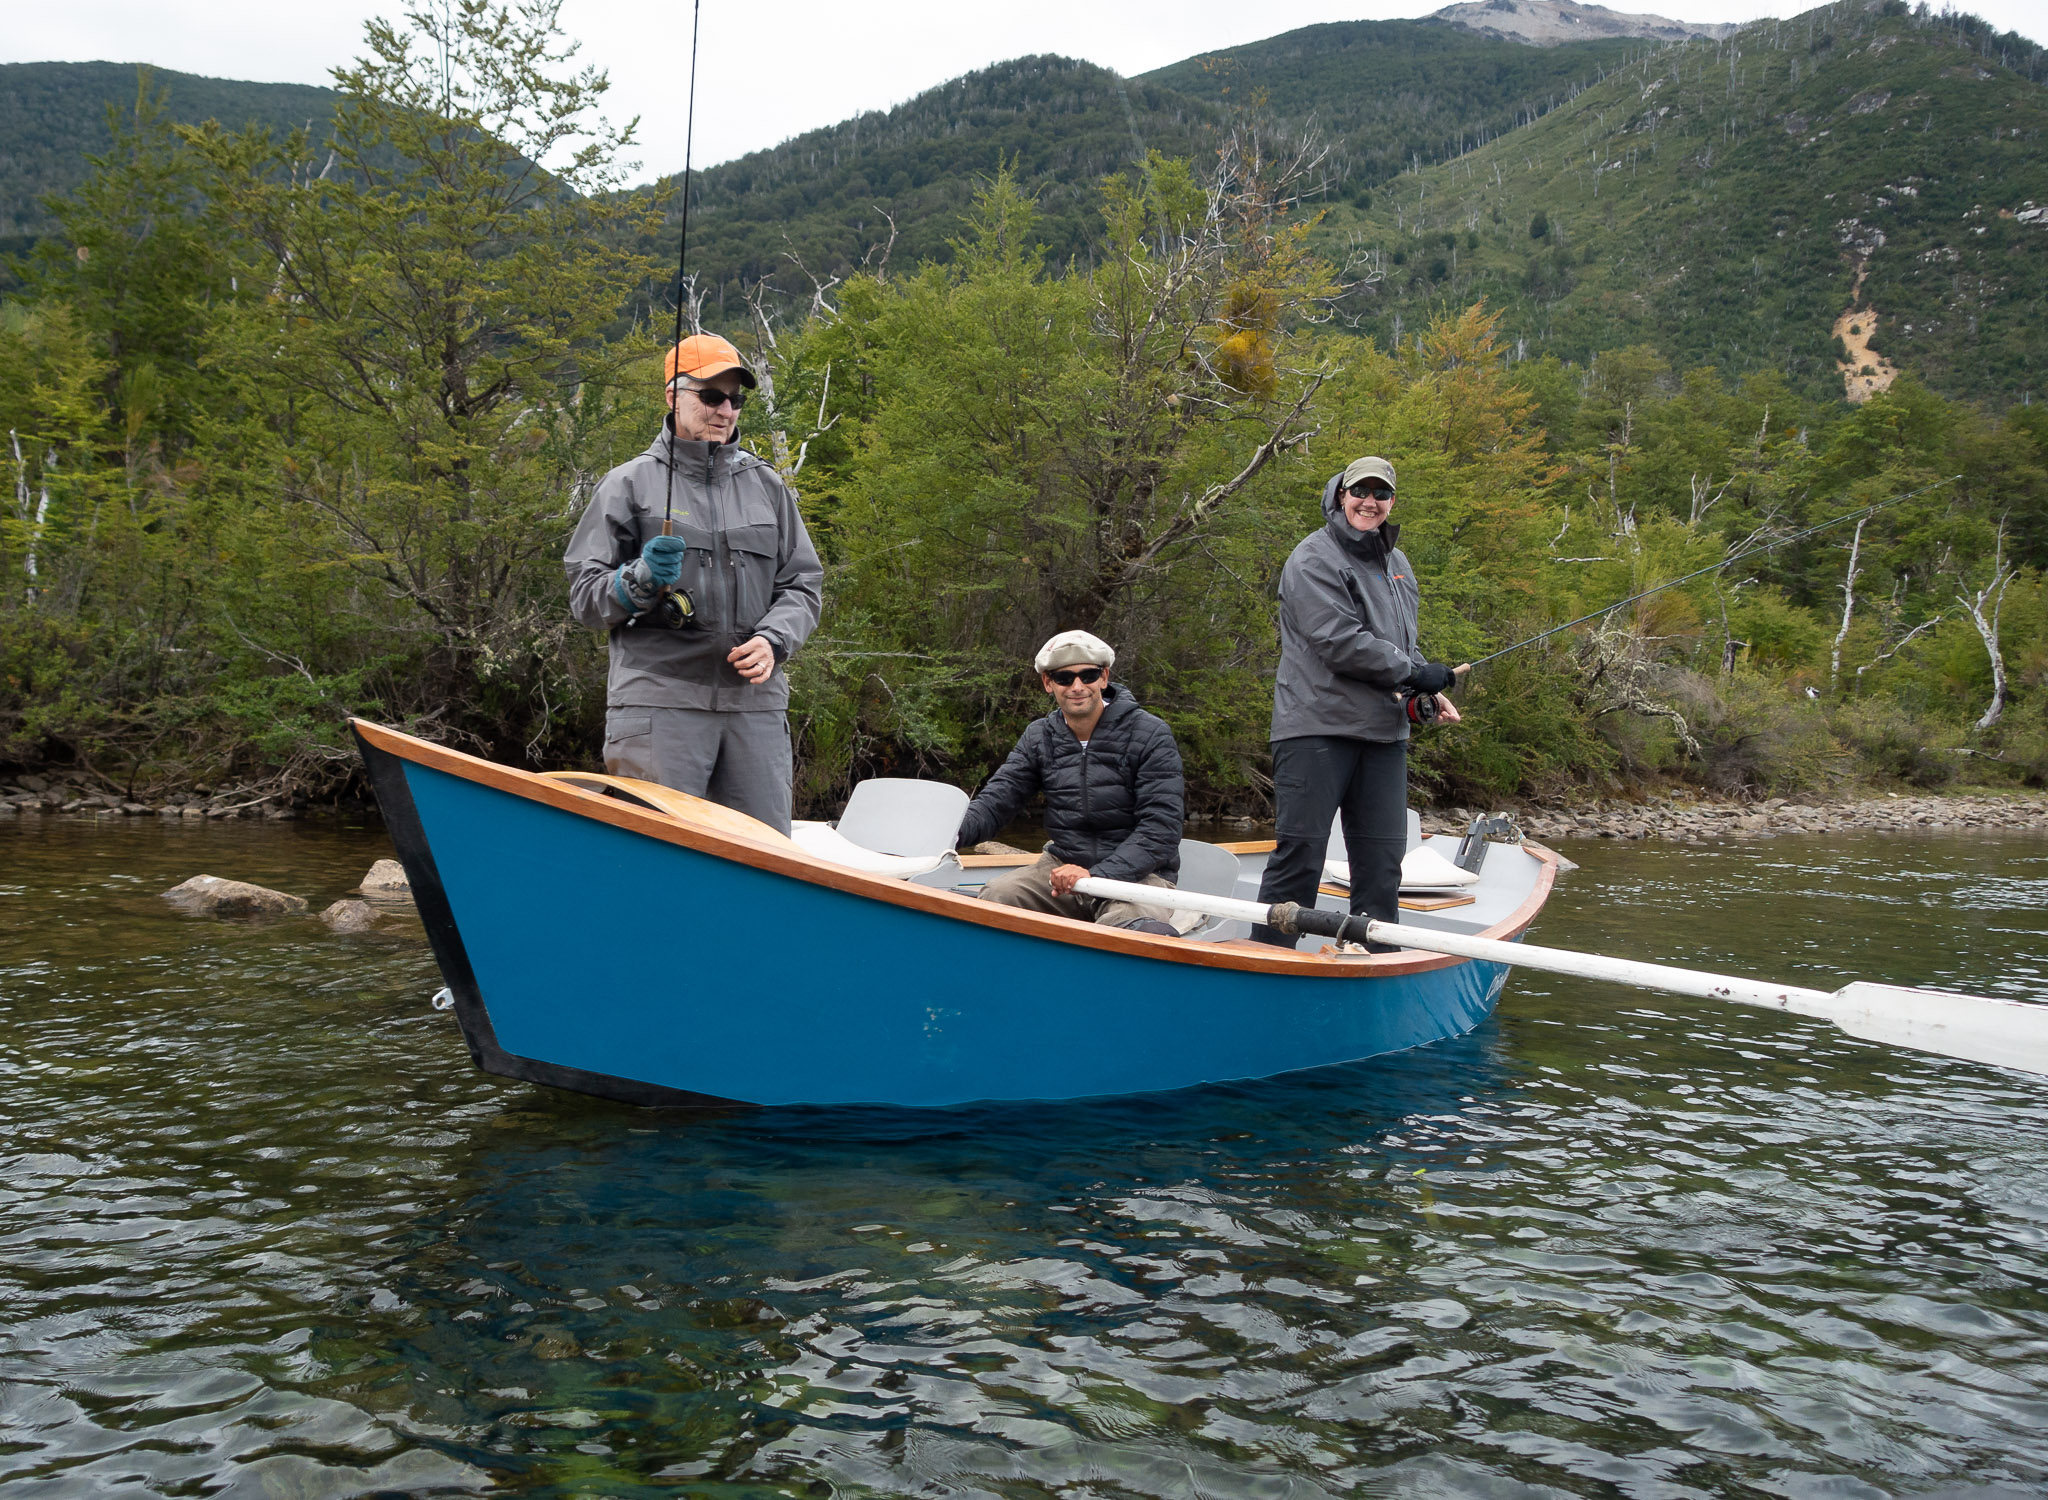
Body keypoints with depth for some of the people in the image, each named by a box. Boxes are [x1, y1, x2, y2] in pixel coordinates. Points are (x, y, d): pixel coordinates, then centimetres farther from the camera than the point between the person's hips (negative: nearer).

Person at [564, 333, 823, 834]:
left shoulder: (767, 487, 19)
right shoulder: (631, 483, 8)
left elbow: (802, 585, 16)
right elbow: (584, 595, 5)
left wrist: (772, 640, -3)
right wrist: (639, 582, -15)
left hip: (756, 701, 3)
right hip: (658, 701, -3)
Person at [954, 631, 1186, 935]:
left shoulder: (1151, 735, -7)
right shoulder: (1038, 737, 8)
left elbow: (1161, 829, -14)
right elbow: (997, 799, 1)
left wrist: (1097, 875, -27)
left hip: (1138, 875, -4)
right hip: (1063, 865, 5)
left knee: (1127, 925, -38)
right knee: (995, 895, -22)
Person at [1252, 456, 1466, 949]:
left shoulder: (1396, 562, 21)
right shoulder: (1315, 558, -5)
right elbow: (1338, 640, -16)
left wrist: (1430, 692, 8)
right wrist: (1416, 672, -11)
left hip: (1384, 732, 7)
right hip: (1318, 726, -7)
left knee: (1382, 859, 7)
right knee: (1300, 851, -8)